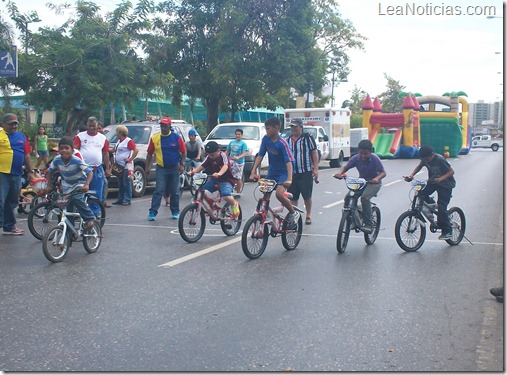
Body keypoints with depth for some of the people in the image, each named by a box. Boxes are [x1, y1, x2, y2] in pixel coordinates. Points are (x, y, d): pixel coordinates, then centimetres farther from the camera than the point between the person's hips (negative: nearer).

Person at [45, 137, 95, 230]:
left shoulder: (76, 160, -27)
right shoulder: (57, 160, -15)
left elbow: (90, 172, -31)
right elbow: (49, 171, 2)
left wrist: (86, 185, -45)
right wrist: (49, 185, -5)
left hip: (79, 182, -5)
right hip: (67, 184, 5)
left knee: (76, 198, -32)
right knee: (66, 206, 0)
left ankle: (89, 218, -17)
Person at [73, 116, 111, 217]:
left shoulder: (103, 138, 10)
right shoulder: (80, 136, 5)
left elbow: (106, 154, 11)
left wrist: (107, 169, 8)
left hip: (97, 169, 2)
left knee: (97, 192, 3)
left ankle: (96, 212, 11)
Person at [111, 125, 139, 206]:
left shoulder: (128, 141, -11)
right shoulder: (119, 141, 18)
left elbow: (136, 150, -20)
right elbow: (115, 150, 31)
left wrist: (130, 159, -21)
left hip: (126, 166, -9)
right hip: (119, 166, 9)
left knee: (126, 184, -6)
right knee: (120, 184, 13)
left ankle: (127, 200, -4)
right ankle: (120, 199, 19)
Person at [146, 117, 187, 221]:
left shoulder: (177, 137, -3)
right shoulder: (155, 138, -2)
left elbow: (183, 152, 1)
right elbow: (150, 153, 4)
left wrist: (182, 165, -7)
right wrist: (147, 167, 1)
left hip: (174, 168, 1)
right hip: (161, 168, -1)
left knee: (175, 192, 10)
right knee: (158, 191, -8)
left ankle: (175, 211, 22)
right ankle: (153, 212, -7)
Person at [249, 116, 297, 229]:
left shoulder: (282, 143, -21)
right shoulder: (265, 139, -5)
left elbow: (288, 161, -27)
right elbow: (260, 156, -2)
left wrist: (289, 179, -38)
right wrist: (253, 172, -11)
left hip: (283, 172, -6)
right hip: (271, 172, 6)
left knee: (279, 194, -26)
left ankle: (293, 213, -4)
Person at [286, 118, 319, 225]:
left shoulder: (308, 138, -1)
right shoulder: (288, 140, 12)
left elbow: (314, 153, -3)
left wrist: (316, 168, -9)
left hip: (306, 172, -4)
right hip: (292, 172, 4)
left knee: (307, 196, 3)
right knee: (293, 197, 4)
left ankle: (308, 215, 18)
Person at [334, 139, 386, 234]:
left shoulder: (375, 159, -20)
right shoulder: (356, 158, -11)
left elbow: (383, 172, -21)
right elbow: (346, 167, -1)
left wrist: (377, 178, -43)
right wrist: (340, 174, -22)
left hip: (373, 183, -5)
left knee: (365, 197, -30)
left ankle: (368, 224, -21)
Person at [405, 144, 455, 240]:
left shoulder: (440, 159, -24)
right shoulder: (425, 159, -7)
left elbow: (451, 171, -20)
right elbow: (419, 167, 11)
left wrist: (441, 178, -36)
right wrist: (411, 175, -6)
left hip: (445, 184, -6)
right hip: (432, 182, 6)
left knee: (441, 208, -14)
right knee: (421, 194, -20)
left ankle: (447, 232, -2)